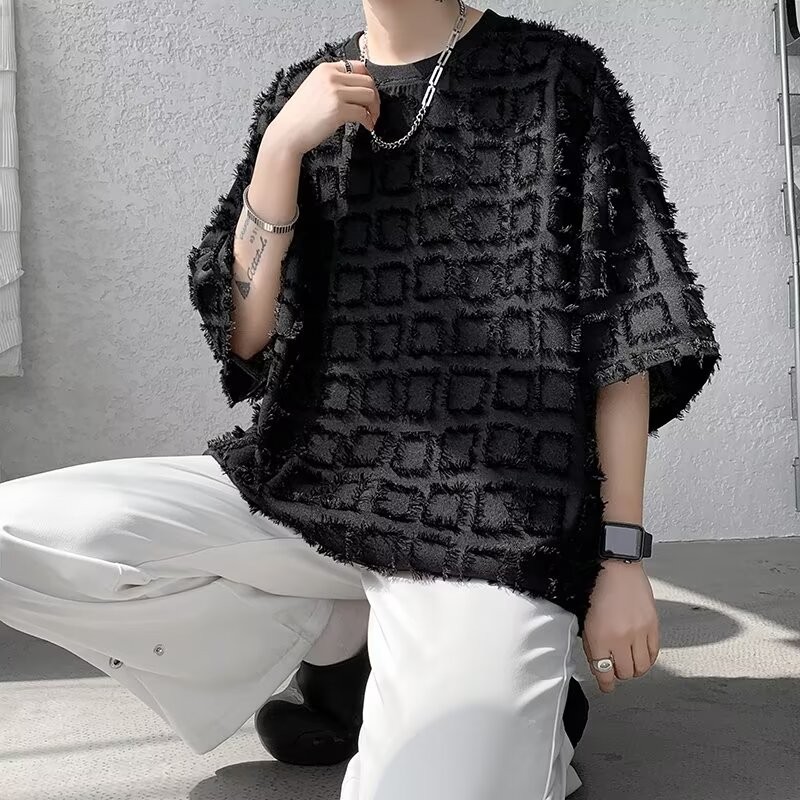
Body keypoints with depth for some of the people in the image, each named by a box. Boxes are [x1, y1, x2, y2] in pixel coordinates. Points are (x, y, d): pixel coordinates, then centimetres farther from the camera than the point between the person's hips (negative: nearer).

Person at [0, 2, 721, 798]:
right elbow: (243, 337, 3)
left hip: (489, 523, -4)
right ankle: (341, 637, 4)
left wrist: (624, 555, -5)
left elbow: (624, 332, -1)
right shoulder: (301, 98, 10)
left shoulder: (558, 76, 1)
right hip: (305, 485, 5)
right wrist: (283, 148, -9)